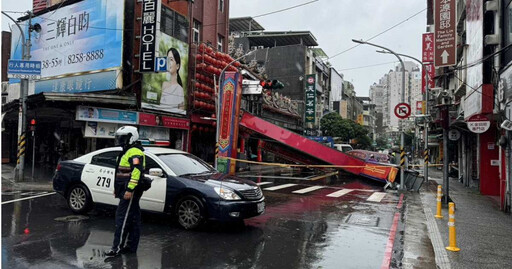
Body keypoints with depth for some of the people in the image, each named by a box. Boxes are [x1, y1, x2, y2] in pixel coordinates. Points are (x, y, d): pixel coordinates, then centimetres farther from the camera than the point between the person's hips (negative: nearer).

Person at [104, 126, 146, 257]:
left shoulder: (135, 152, -14)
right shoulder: (127, 151, 21)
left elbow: (137, 171, -26)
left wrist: (129, 189, -30)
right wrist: (117, 187, 27)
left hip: (130, 191, -11)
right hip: (127, 191, 11)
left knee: (122, 218, -9)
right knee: (133, 219, 12)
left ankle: (117, 248, -6)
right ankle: (131, 246, 19)